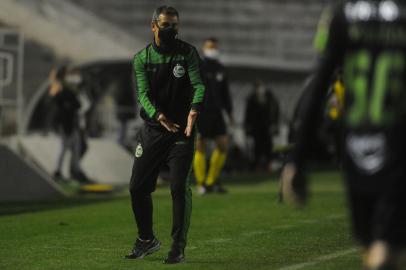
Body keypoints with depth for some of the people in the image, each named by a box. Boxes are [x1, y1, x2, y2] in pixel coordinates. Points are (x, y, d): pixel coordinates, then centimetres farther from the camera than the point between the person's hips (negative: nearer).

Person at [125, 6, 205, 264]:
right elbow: (143, 94, -10)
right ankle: (147, 240, 25)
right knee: (138, 187, 5)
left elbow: (198, 85, -16)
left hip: (182, 130, -3)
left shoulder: (188, 53, -3)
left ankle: (178, 247, -2)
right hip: (152, 130, 3)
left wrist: (193, 111, -37)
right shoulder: (142, 58, 1)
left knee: (180, 188, -10)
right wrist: (160, 116, -29)